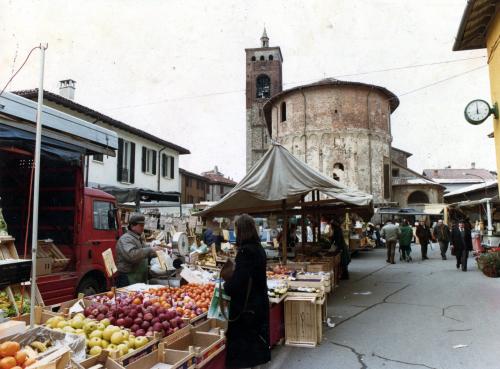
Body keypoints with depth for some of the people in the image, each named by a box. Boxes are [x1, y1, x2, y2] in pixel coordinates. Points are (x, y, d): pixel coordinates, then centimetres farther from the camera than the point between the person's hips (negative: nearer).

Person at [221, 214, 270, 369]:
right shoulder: (259, 249, 5)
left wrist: (226, 284, -5)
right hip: (259, 305, 9)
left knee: (244, 353, 4)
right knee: (256, 347, 21)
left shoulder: (245, 251, -22)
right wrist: (232, 275, 11)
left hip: (246, 308, -9)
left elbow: (235, 286, -25)